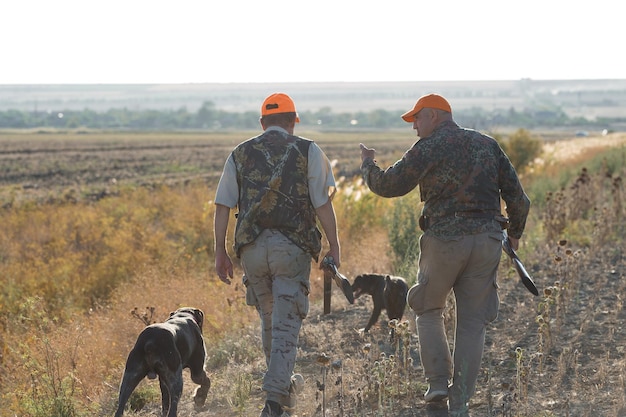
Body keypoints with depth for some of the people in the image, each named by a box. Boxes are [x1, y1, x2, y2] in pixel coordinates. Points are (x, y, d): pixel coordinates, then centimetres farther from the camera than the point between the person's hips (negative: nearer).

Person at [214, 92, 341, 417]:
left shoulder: (240, 154, 11)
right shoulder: (307, 151, 3)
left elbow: (222, 206, 6)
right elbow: (323, 204, -4)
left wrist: (220, 252, 9)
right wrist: (334, 247, 2)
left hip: (251, 247, 3)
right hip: (292, 246, -3)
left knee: (269, 319, 21)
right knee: (286, 324, -2)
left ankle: (284, 385, 36)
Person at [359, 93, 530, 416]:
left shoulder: (429, 148, -4)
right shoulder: (488, 145, 11)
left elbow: (388, 185, -4)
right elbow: (517, 197, 9)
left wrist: (367, 165, 16)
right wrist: (515, 233, 24)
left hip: (443, 241, -3)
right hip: (486, 241, 4)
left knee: (428, 310, 19)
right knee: (472, 322, 8)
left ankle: (438, 381, 7)